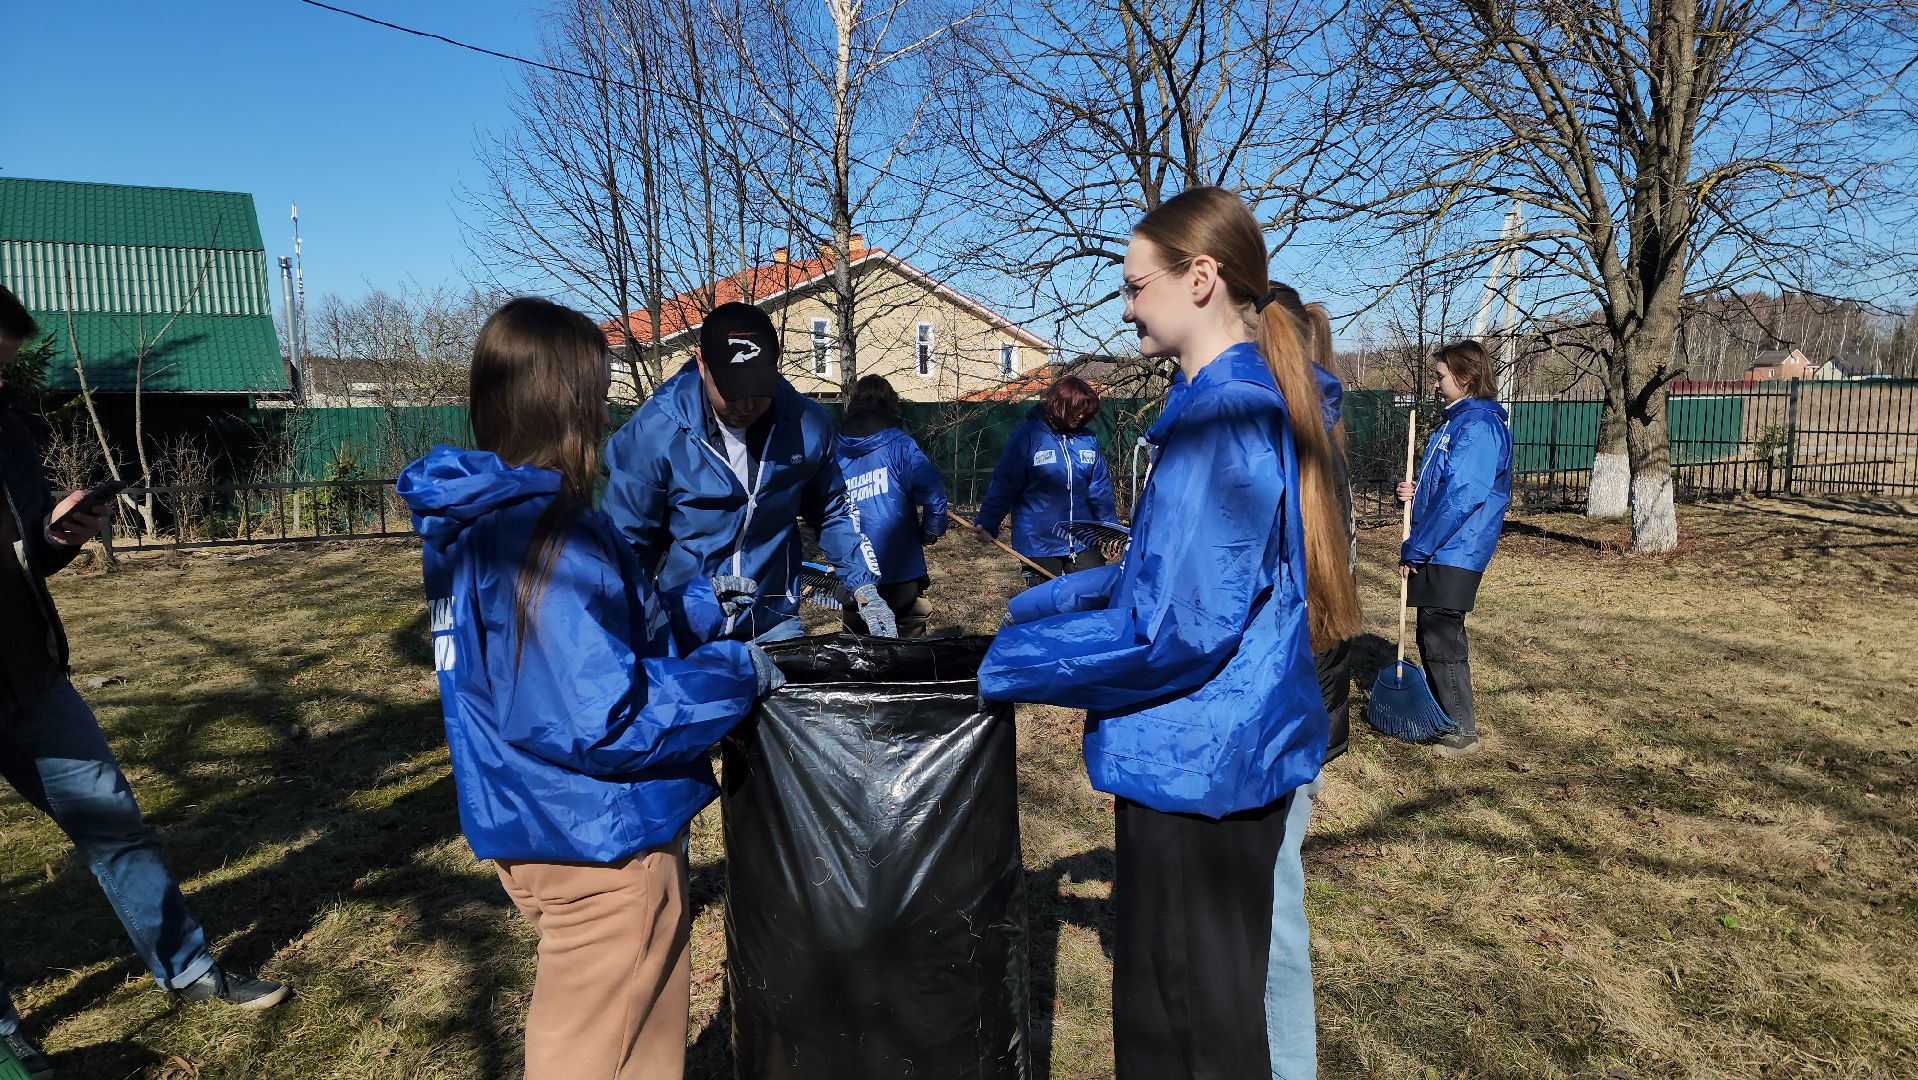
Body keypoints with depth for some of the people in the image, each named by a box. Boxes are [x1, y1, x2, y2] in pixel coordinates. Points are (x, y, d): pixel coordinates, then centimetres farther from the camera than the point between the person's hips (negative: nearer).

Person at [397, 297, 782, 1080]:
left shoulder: (476, 522, 4)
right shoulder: (548, 534, -26)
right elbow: (599, 721, -28)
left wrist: (702, 605, 11)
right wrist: (734, 673, -18)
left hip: (539, 830, 9)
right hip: (598, 839, -9)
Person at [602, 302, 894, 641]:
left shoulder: (808, 423, -9)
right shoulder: (652, 432, -18)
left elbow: (832, 511, 7)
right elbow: (626, 540, -10)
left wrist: (865, 589, -2)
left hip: (775, 625, 3)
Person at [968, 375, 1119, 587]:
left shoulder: (1088, 439, 4)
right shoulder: (1028, 436, -9)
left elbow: (1100, 489, 9)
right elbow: (1003, 485, -8)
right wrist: (986, 524, -14)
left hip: (1084, 543, 4)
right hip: (1039, 545, -4)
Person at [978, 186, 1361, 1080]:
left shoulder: (1223, 415, -22)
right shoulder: (1262, 400, 9)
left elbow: (1176, 626, -26)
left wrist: (1005, 664, -16)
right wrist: (1037, 604, 12)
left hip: (1200, 767, -10)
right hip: (1258, 751, 10)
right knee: (1260, 973, 25)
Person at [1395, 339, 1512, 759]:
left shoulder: (1479, 425, -17)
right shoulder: (1457, 421, 15)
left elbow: (1461, 498, -23)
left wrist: (1414, 550, -20)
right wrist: (1417, 493, 3)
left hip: (1453, 554, -10)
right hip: (1439, 552, 10)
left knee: (1441, 639, -4)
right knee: (1434, 636, 15)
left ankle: (1461, 731, 7)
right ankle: (1444, 713, 28)